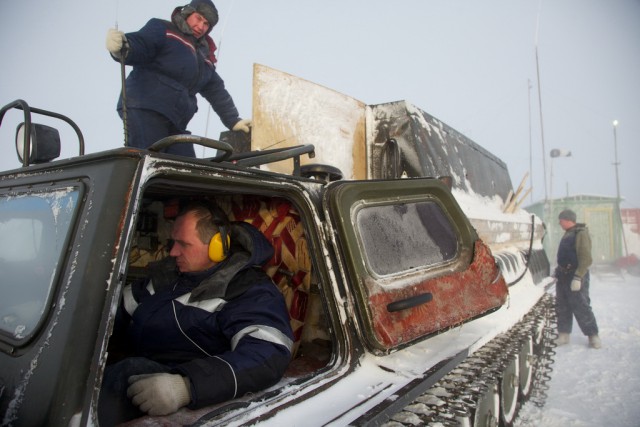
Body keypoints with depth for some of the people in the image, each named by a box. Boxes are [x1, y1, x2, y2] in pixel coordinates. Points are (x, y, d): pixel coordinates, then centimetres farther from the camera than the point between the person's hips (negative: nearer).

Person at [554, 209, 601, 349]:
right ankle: (563, 335, 17)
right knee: (562, 307, 10)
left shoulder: (581, 233, -13)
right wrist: (558, 272, 18)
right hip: (563, 276, 9)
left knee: (581, 307, -5)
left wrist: (578, 277, -25)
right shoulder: (567, 234, 16)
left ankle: (593, 336, 8)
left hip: (576, 276, -9)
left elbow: (586, 259, -21)